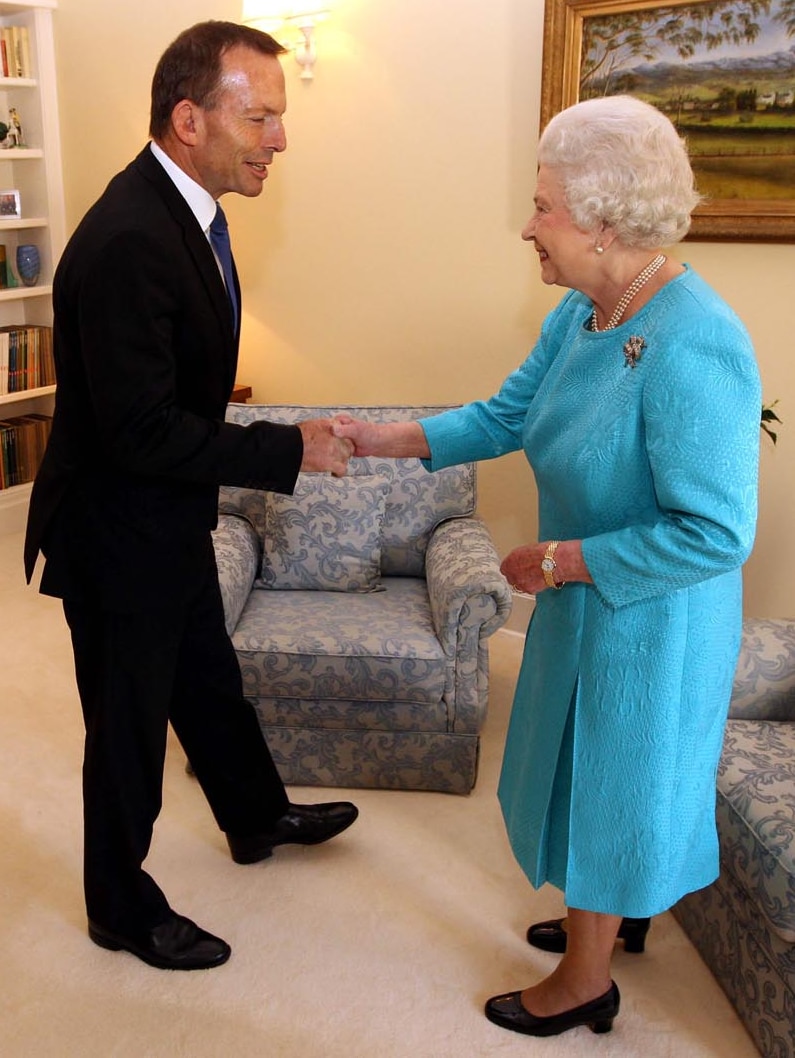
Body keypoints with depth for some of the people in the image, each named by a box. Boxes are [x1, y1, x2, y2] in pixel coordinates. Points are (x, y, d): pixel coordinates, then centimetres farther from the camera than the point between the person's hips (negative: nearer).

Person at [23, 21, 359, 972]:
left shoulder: (180, 211, 2)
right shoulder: (126, 241, -29)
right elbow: (141, 431, -30)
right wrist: (290, 450, -25)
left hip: (168, 520, 9)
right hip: (115, 536, -9)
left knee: (209, 682, 26)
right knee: (128, 725, 10)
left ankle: (258, 819, 50)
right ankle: (121, 908, 34)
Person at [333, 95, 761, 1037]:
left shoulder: (691, 348, -31)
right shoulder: (580, 313, -3)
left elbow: (715, 533, -31)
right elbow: (506, 415, 5)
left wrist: (560, 560, -23)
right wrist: (376, 440, -2)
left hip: (647, 620, -8)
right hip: (587, 600, 8)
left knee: (610, 778, 10)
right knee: (590, 765, 26)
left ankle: (585, 982, 36)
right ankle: (613, 915, 52)